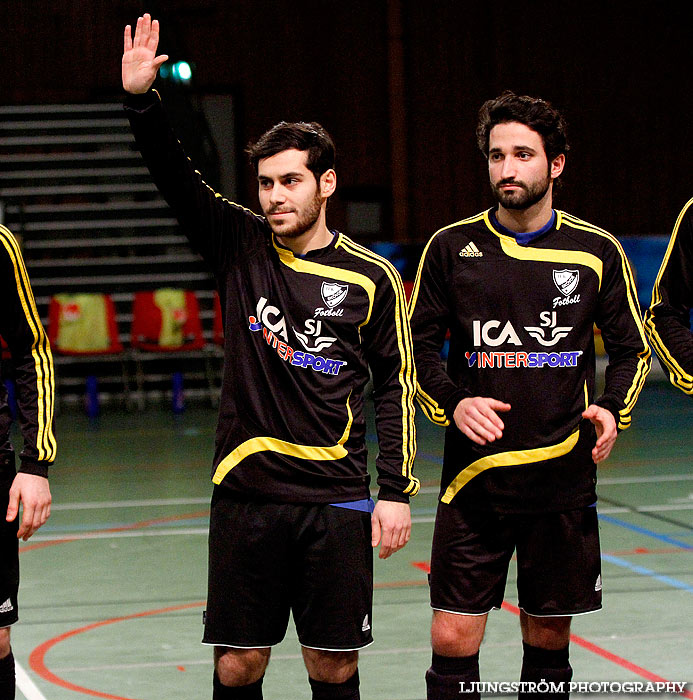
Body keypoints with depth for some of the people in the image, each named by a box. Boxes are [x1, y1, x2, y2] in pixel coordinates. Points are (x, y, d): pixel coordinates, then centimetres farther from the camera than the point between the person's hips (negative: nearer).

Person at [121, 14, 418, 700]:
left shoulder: (371, 278, 0)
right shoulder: (240, 246, 3)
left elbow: (395, 386, 3)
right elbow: (174, 178, -7)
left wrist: (396, 492, -1)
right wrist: (140, 99, -22)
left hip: (336, 500, -1)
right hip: (245, 493, 1)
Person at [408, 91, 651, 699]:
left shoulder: (598, 251, 2)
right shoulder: (451, 247, 1)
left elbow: (632, 348, 10)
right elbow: (420, 347, 7)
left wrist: (613, 410, -8)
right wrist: (452, 403, -10)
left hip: (564, 478, 1)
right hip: (474, 478, 0)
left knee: (548, 641, 9)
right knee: (453, 642, -5)